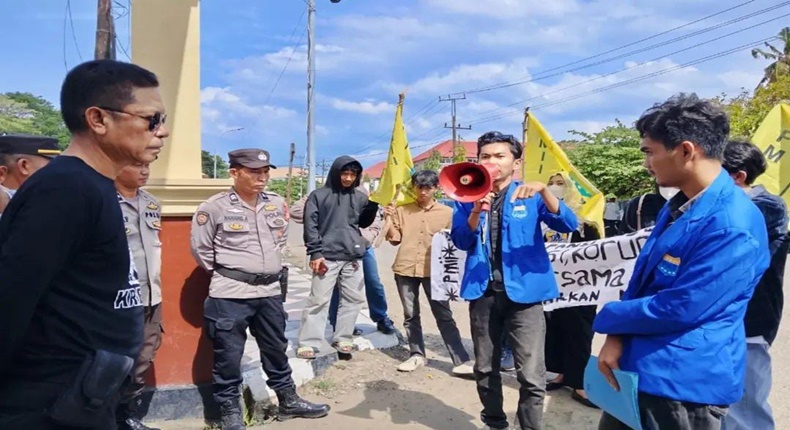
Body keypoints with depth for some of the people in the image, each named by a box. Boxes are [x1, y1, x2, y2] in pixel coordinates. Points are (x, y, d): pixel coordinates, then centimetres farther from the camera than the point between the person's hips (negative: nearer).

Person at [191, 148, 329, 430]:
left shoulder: (277, 204, 5)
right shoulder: (215, 207, -11)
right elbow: (200, 249, -2)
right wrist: (226, 273, 3)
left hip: (270, 291, 5)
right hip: (230, 294, -5)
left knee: (276, 348, 17)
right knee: (228, 354, 3)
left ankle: (288, 401, 33)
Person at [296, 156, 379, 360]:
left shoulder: (359, 197, 11)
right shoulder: (319, 195, 0)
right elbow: (310, 226, -3)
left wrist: (374, 204, 1)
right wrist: (315, 253, -10)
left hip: (353, 257, 5)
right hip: (327, 256, -4)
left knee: (353, 298, 7)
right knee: (319, 300, -2)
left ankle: (342, 339, 18)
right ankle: (308, 343, 4)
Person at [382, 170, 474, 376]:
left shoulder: (447, 213, 3)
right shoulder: (402, 210, 6)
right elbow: (395, 239, 6)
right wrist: (389, 219, -8)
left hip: (433, 270, -2)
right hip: (405, 268, 2)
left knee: (444, 316, -1)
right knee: (410, 316, 11)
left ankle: (462, 360, 1)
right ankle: (417, 355, 24)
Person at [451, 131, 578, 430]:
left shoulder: (530, 196, 2)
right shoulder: (469, 196, 7)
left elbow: (569, 225, -10)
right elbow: (461, 241, -4)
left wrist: (544, 191, -25)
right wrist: (476, 210, -22)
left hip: (523, 292, -2)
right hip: (482, 292, 3)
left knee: (531, 376, -6)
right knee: (485, 370, 14)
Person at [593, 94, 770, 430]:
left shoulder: (734, 228, -24)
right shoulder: (678, 205, 7)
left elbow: (678, 309, -24)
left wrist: (609, 317, -9)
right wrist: (616, 337, -6)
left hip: (685, 381, -8)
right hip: (636, 366, 8)